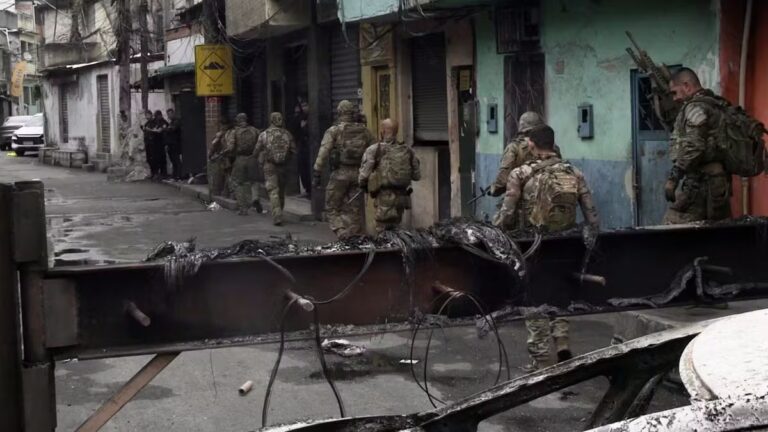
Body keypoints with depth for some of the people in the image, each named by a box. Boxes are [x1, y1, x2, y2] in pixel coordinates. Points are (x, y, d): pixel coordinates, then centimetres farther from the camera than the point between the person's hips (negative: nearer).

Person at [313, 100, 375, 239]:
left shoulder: (333, 131, -4)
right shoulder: (364, 131, 7)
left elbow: (323, 154, -10)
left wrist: (316, 175, -7)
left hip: (340, 174, -4)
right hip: (359, 174, 4)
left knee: (333, 208, 7)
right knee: (354, 209, 11)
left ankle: (342, 235, -11)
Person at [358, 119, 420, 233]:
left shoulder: (374, 150, -7)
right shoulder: (408, 151, 5)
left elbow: (363, 176, -8)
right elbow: (417, 176, 10)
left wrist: (364, 187, 13)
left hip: (384, 197, -4)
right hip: (402, 197, 4)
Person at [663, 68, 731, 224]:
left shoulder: (696, 107, -10)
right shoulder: (715, 106, 19)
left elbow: (693, 148, -19)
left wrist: (672, 178, -18)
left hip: (698, 181, -10)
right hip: (717, 181, 10)